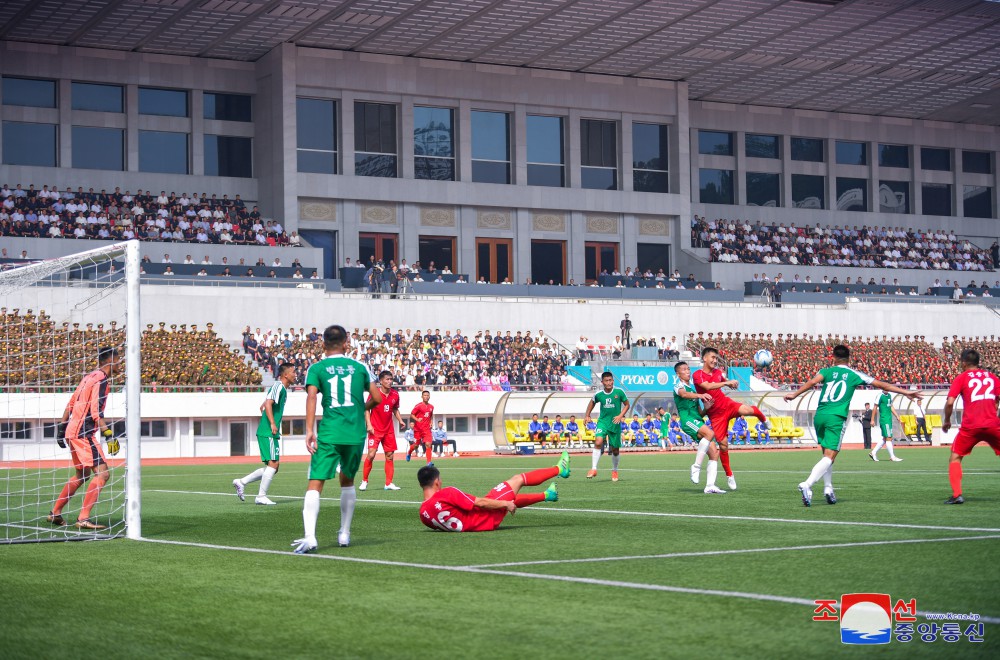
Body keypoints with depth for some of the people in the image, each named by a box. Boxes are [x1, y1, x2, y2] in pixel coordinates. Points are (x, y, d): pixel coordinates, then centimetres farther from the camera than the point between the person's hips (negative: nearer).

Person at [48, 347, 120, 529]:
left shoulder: (89, 377, 17)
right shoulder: (100, 379, -11)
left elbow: (70, 405, 21)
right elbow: (95, 412, -20)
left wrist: (62, 428, 25)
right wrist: (108, 434, -23)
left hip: (73, 431, 10)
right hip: (83, 433, -10)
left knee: (81, 475, 22)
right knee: (102, 473, -15)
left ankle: (55, 513, 27)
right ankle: (83, 518, -21)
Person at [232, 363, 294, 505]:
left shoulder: (282, 388, 20)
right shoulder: (278, 386, -10)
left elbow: (263, 407, 26)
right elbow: (268, 404, -23)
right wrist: (272, 424, -27)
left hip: (271, 434, 10)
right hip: (268, 433, -10)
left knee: (272, 467, 10)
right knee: (273, 463, -11)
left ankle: (241, 482, 14)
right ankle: (261, 496, -6)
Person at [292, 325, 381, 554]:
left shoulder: (316, 368, 5)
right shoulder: (360, 366, 9)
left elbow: (311, 396, -10)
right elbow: (377, 398, 7)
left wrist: (310, 430, -14)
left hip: (329, 434, -2)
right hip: (356, 433, 2)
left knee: (315, 484, -8)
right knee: (347, 481, 23)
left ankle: (310, 537, -26)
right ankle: (344, 534, 27)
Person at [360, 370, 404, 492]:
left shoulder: (395, 395, 4)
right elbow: (367, 409, -3)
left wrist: (400, 421, 3)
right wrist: (369, 424, -13)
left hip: (389, 430, 5)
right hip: (375, 430, -5)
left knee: (390, 455, 2)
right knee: (371, 454, -12)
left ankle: (389, 483, 7)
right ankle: (364, 481, 1)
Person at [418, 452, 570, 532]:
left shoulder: (423, 513, -7)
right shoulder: (447, 493, -28)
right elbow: (479, 502, -22)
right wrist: (505, 504, -9)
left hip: (474, 525, 8)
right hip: (489, 518, -8)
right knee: (518, 479, 9)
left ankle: (546, 495, 55)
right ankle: (559, 469, 30)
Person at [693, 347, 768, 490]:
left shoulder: (718, 372, 8)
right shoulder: (698, 375, -10)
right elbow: (708, 386, -30)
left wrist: (733, 383, 8)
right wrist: (726, 383, -31)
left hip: (727, 404, 3)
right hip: (715, 414, -3)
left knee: (748, 410, -29)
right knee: (723, 445, -5)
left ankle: (764, 420, 5)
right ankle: (729, 475, 14)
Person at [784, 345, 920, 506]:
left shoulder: (827, 371, 12)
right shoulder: (854, 375, 11)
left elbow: (812, 381, -8)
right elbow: (882, 385, 13)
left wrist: (795, 394, -14)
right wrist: (905, 392, 18)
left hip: (819, 416, 3)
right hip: (836, 418, -3)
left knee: (826, 453, 21)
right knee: (829, 457, -9)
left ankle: (828, 488, 15)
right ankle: (807, 484, -29)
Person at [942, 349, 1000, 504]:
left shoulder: (961, 378, 4)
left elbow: (950, 402, -6)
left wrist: (946, 421, 9)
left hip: (970, 426, -2)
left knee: (955, 458, 12)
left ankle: (957, 495, -3)